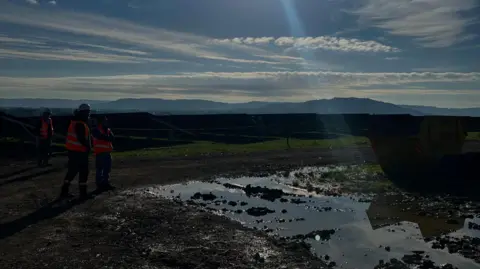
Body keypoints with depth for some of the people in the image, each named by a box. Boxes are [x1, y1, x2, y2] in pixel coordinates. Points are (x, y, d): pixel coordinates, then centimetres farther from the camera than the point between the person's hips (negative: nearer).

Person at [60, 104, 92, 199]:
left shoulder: (75, 122, 14)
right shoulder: (80, 124, -18)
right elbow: (81, 138, -24)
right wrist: (88, 146, -11)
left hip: (73, 151, 10)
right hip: (80, 151, -10)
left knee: (72, 170, 15)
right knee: (83, 171, -3)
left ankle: (64, 191, 20)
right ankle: (83, 193, 1)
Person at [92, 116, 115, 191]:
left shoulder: (108, 130, 15)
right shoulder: (96, 130, -4)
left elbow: (112, 138, 3)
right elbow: (100, 137, -20)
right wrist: (108, 137, -8)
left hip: (107, 152, 7)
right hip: (100, 153, -7)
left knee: (107, 169, 11)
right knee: (100, 169, -7)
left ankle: (106, 183, 20)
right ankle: (100, 184, -2)